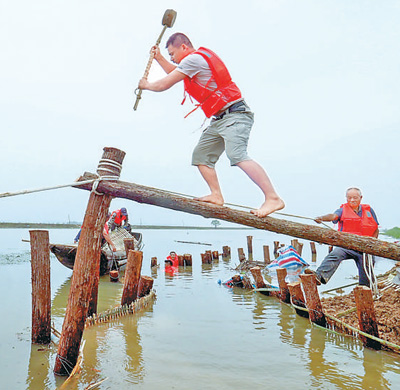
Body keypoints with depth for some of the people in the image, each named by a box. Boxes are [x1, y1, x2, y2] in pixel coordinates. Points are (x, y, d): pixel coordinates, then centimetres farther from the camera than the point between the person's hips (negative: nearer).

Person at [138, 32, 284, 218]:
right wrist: (159, 58, 33)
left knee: (237, 155, -28)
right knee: (201, 155, 8)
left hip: (234, 114, -11)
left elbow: (164, 85, -6)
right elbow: (175, 73, 41)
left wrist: (146, 84, 13)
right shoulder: (199, 59, 23)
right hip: (220, 119, 11)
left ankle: (273, 198, -29)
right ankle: (216, 195, 7)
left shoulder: (193, 59, -8)